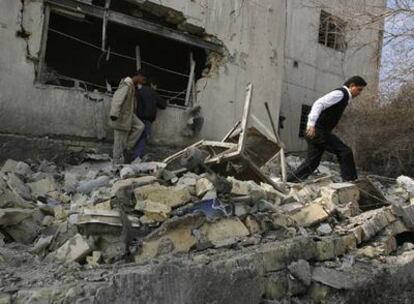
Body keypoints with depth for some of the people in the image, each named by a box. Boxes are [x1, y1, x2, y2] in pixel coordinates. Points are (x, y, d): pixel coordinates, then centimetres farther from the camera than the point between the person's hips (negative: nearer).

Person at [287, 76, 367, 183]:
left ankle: (287, 183, 16)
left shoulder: (344, 97, 21)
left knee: (311, 163, 12)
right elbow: (319, 104, -22)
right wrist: (312, 124, -30)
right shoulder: (340, 93, -10)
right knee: (345, 152, -11)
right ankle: (350, 182, -6)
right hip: (318, 131, -10)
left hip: (315, 132, 10)